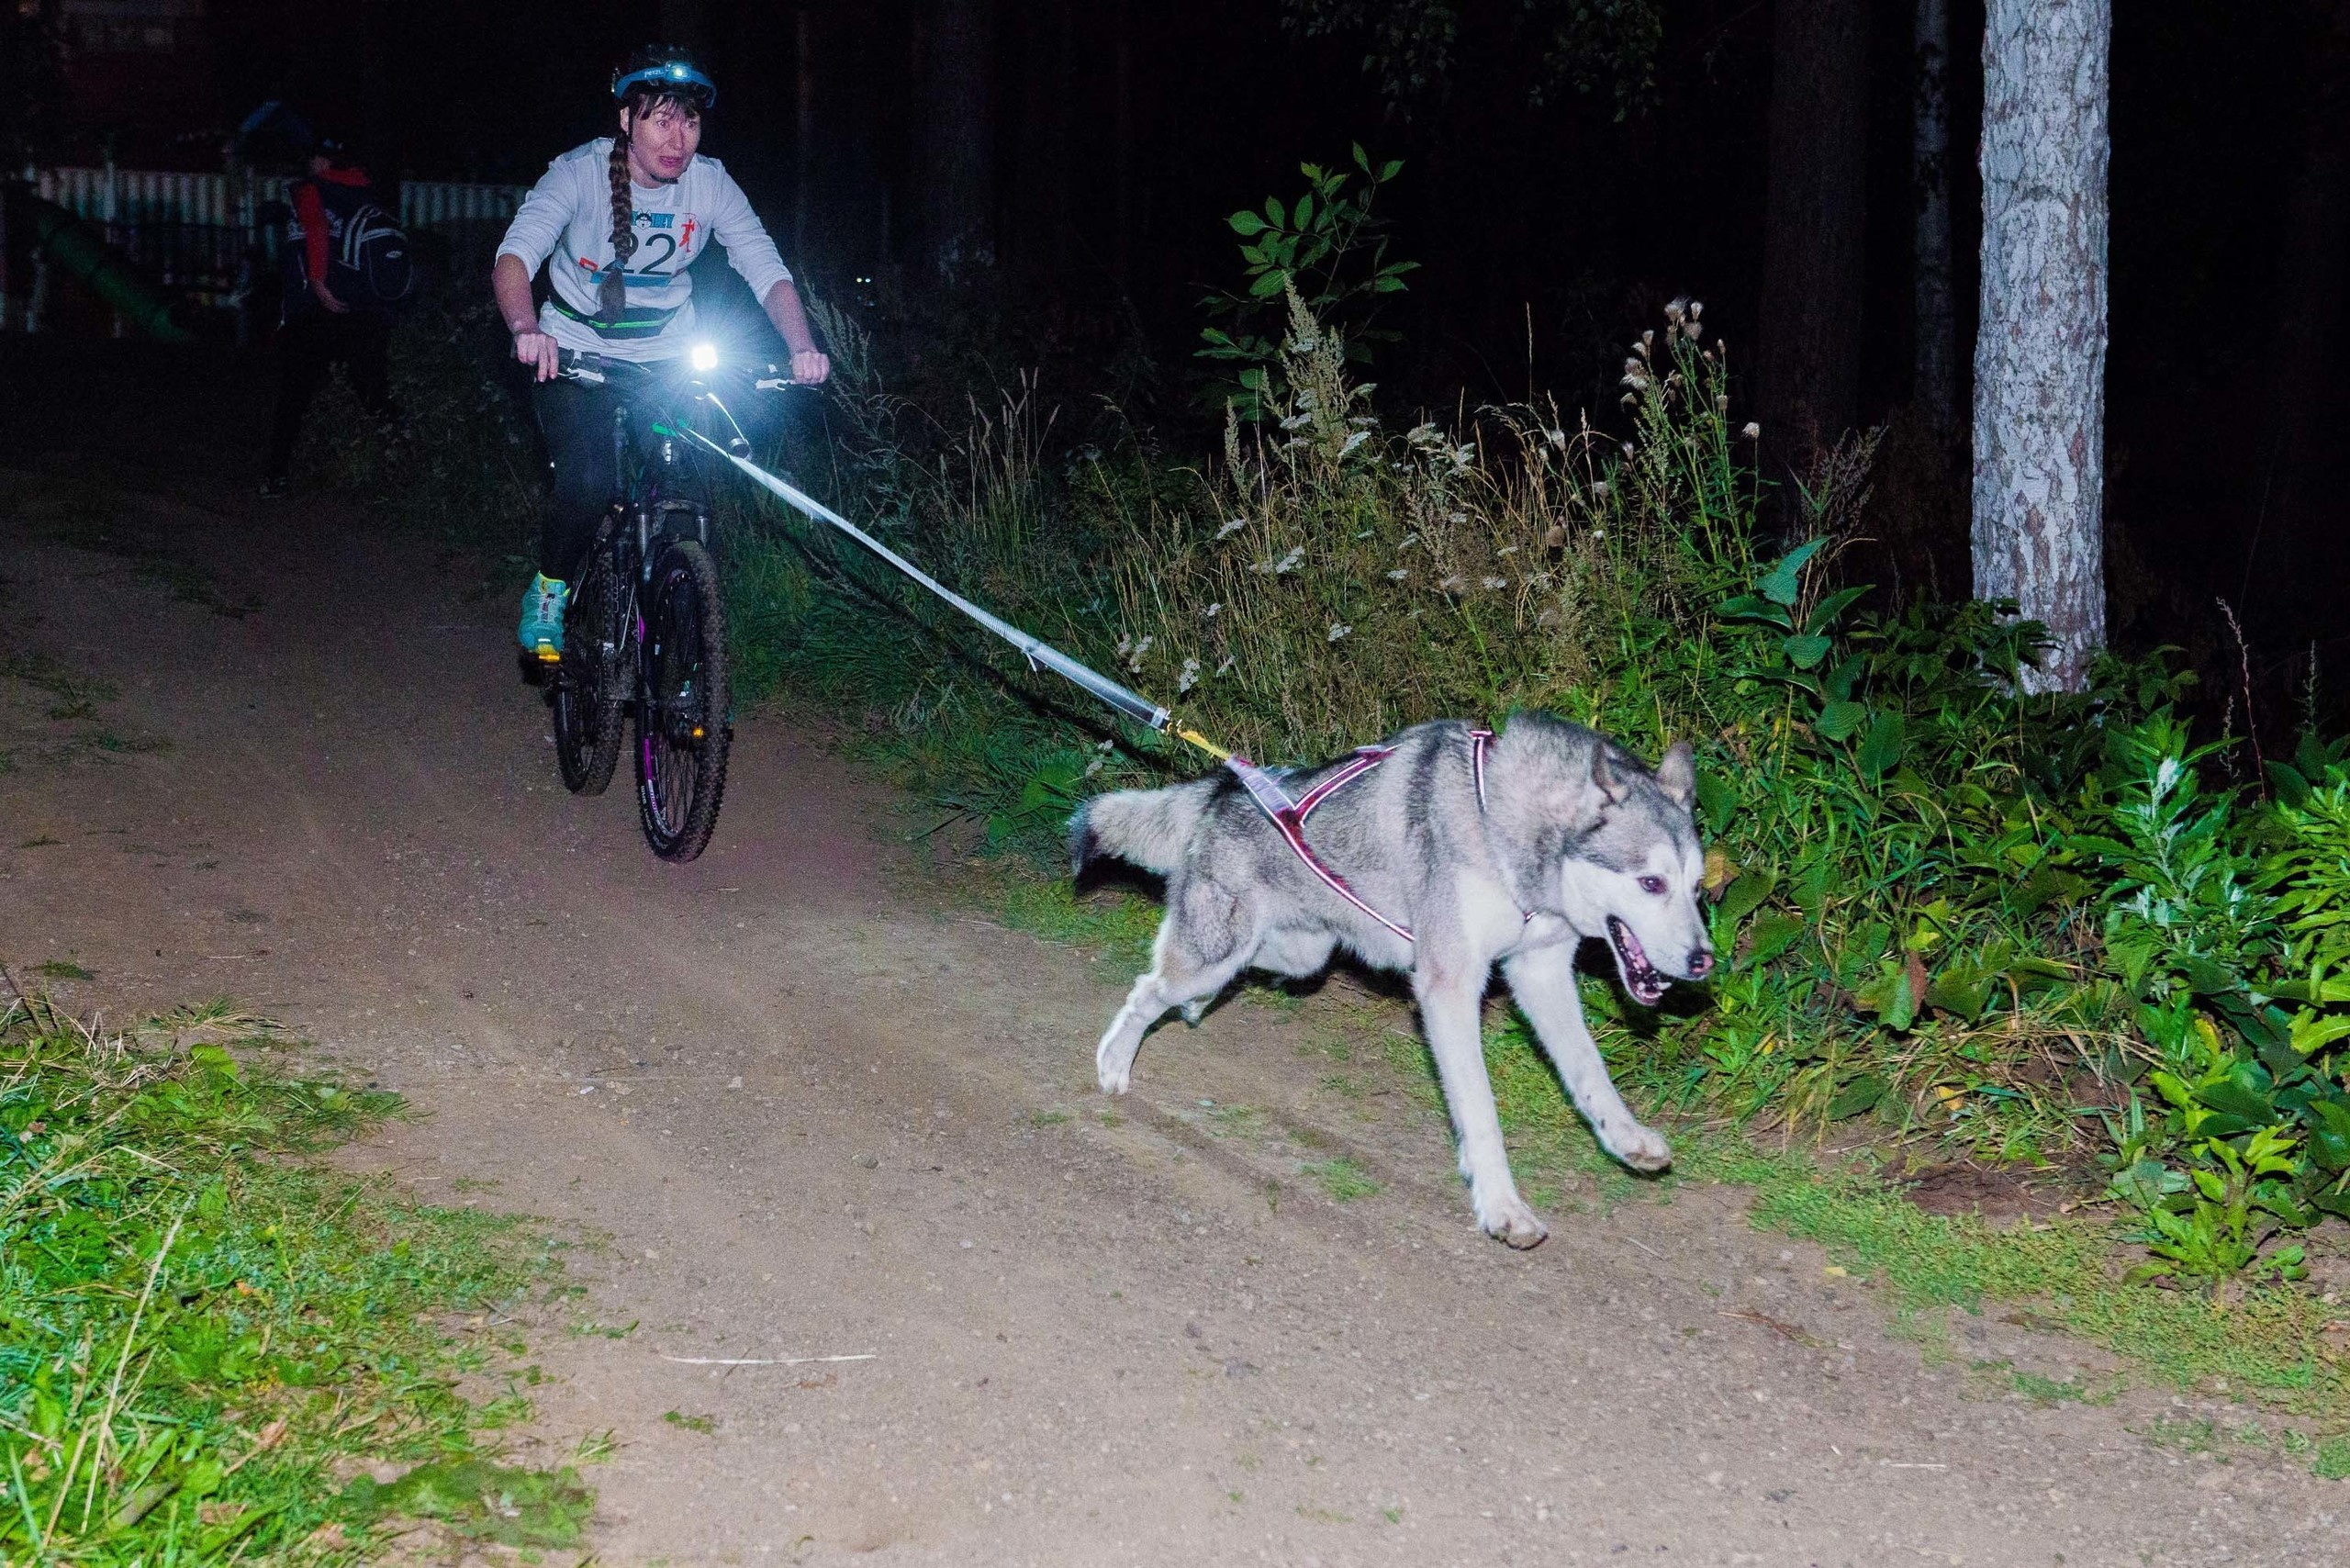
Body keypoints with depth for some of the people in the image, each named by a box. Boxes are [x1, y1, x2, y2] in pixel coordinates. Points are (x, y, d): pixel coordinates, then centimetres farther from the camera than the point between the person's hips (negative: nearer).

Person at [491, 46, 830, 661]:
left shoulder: (710, 183, -12)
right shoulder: (580, 172, -20)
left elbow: (767, 269, -16)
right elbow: (514, 256, -32)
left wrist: (801, 346, -35)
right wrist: (526, 327, -52)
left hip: (667, 356, 3)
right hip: (575, 355, -3)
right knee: (589, 480, -25)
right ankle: (549, 589, 5)